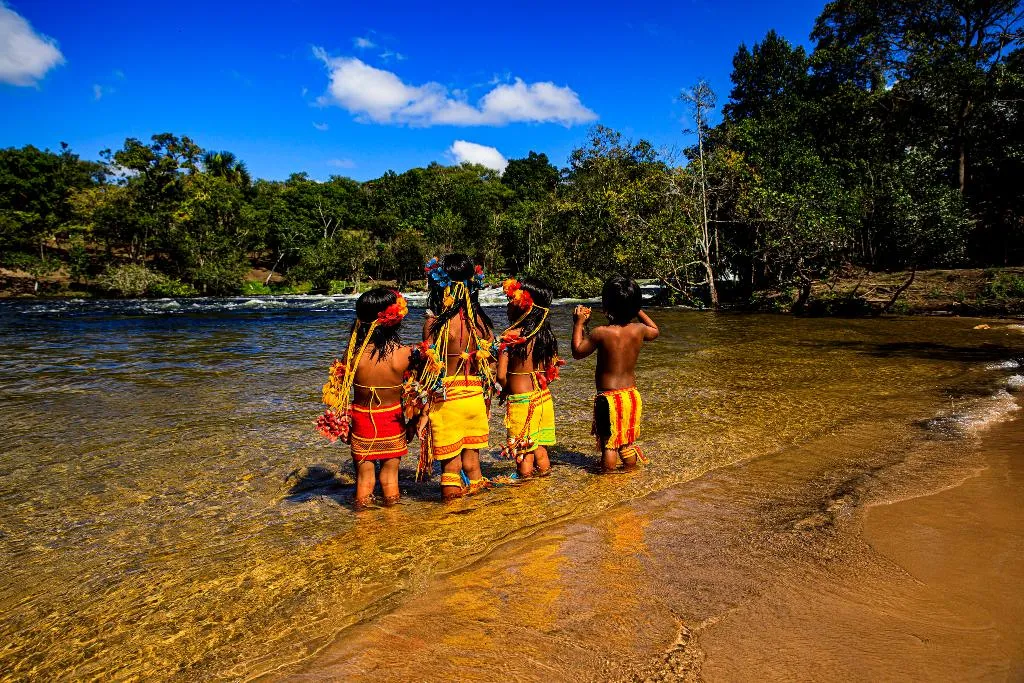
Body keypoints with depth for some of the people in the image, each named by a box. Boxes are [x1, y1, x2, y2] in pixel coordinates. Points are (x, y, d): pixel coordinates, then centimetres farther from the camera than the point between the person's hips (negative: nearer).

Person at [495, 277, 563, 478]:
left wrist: (506, 390, 1)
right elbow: (551, 370, 8)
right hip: (543, 397, 6)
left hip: (520, 399, -6)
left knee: (522, 448, 8)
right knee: (539, 446, 19)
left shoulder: (511, 336, -16)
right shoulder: (545, 335, 1)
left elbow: (501, 375, -18)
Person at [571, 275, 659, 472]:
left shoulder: (601, 333, -18)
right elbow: (654, 331, 20)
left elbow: (577, 351, -3)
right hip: (632, 395, 5)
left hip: (608, 397, -5)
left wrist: (578, 323, 3)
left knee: (608, 443, 7)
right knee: (628, 442, 20)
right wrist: (637, 310, 23)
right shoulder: (639, 330, -5)